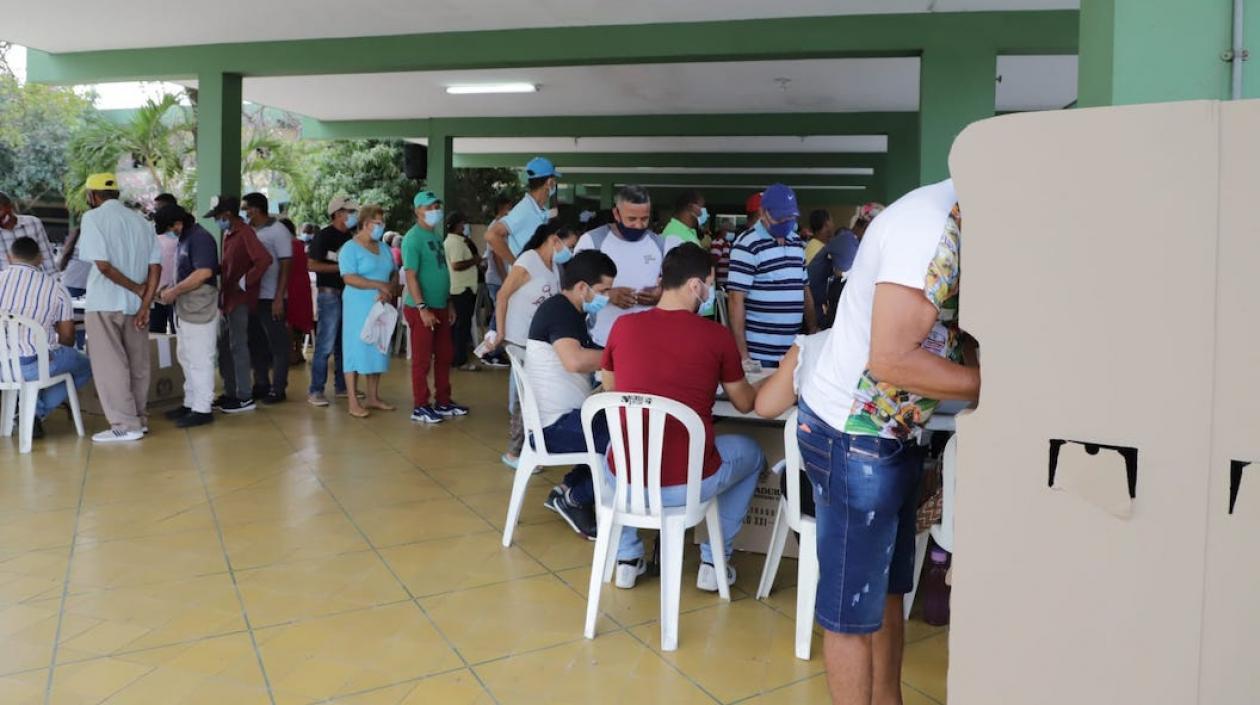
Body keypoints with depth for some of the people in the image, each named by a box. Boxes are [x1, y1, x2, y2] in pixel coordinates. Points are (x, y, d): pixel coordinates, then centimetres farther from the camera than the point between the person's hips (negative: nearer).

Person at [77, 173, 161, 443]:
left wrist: (137, 289, -7)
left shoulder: (93, 217, -6)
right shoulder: (141, 220, 9)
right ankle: (139, 418, 18)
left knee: (110, 364, 0)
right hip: (135, 304, 5)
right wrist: (145, 304, -2)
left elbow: (103, 265, -17)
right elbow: (155, 267, 1)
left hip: (104, 303, -5)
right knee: (137, 363, 12)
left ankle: (125, 424, 0)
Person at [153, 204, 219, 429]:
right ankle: (191, 402, 27)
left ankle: (202, 409, 2)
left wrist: (175, 291, -16)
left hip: (200, 308, -10)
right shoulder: (183, 239, 15)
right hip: (186, 308, 10)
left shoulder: (200, 238, -14)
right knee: (186, 357, 17)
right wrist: (172, 290, 7)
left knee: (200, 359, -4)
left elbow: (203, 273, -24)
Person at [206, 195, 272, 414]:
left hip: (239, 299, -9)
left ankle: (245, 398, 2)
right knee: (224, 347, 13)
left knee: (238, 347, -5)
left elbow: (264, 259, -25)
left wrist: (244, 282, -20)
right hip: (227, 298, 9)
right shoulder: (228, 234, 14)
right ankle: (230, 393, 23)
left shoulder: (244, 232, -14)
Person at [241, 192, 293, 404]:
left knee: (277, 345, 1)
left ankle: (278, 389, 7)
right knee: (256, 344, 12)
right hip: (251, 297, 6)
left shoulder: (278, 231, -5)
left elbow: (286, 267, -8)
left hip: (271, 298, -6)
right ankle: (261, 385, 22)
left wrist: (279, 299, -14)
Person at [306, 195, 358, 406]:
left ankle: (341, 386, 22)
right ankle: (315, 391, -3)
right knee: (325, 345, -8)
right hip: (330, 294, -7)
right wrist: (340, 267, -15)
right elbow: (312, 264, -13)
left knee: (343, 344, 13)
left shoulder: (348, 238, 15)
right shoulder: (323, 236, -7)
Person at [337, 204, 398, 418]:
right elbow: (349, 278, -18)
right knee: (356, 350, -5)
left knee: (378, 350, 10)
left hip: (381, 307, 7)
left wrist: (390, 290, -9)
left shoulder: (384, 248, 14)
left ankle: (373, 397, 19)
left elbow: (394, 274, 12)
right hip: (358, 307, -7)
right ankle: (353, 402, -2)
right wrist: (380, 285, -20)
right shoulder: (350, 248, -7)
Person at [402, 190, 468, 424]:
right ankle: (420, 407, 8)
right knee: (422, 359, 0)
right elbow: (411, 276, -17)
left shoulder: (436, 236, 14)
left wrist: (449, 304, 19)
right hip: (421, 309, -8)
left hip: (440, 307, 8)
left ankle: (443, 402, 24)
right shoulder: (413, 238, -12)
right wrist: (422, 308, -22)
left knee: (444, 357, 13)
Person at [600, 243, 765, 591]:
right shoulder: (717, 335, -6)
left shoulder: (623, 326, -1)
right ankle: (713, 561, 27)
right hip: (688, 483, -2)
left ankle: (628, 558, 34)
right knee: (751, 452, 28)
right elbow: (745, 404, 8)